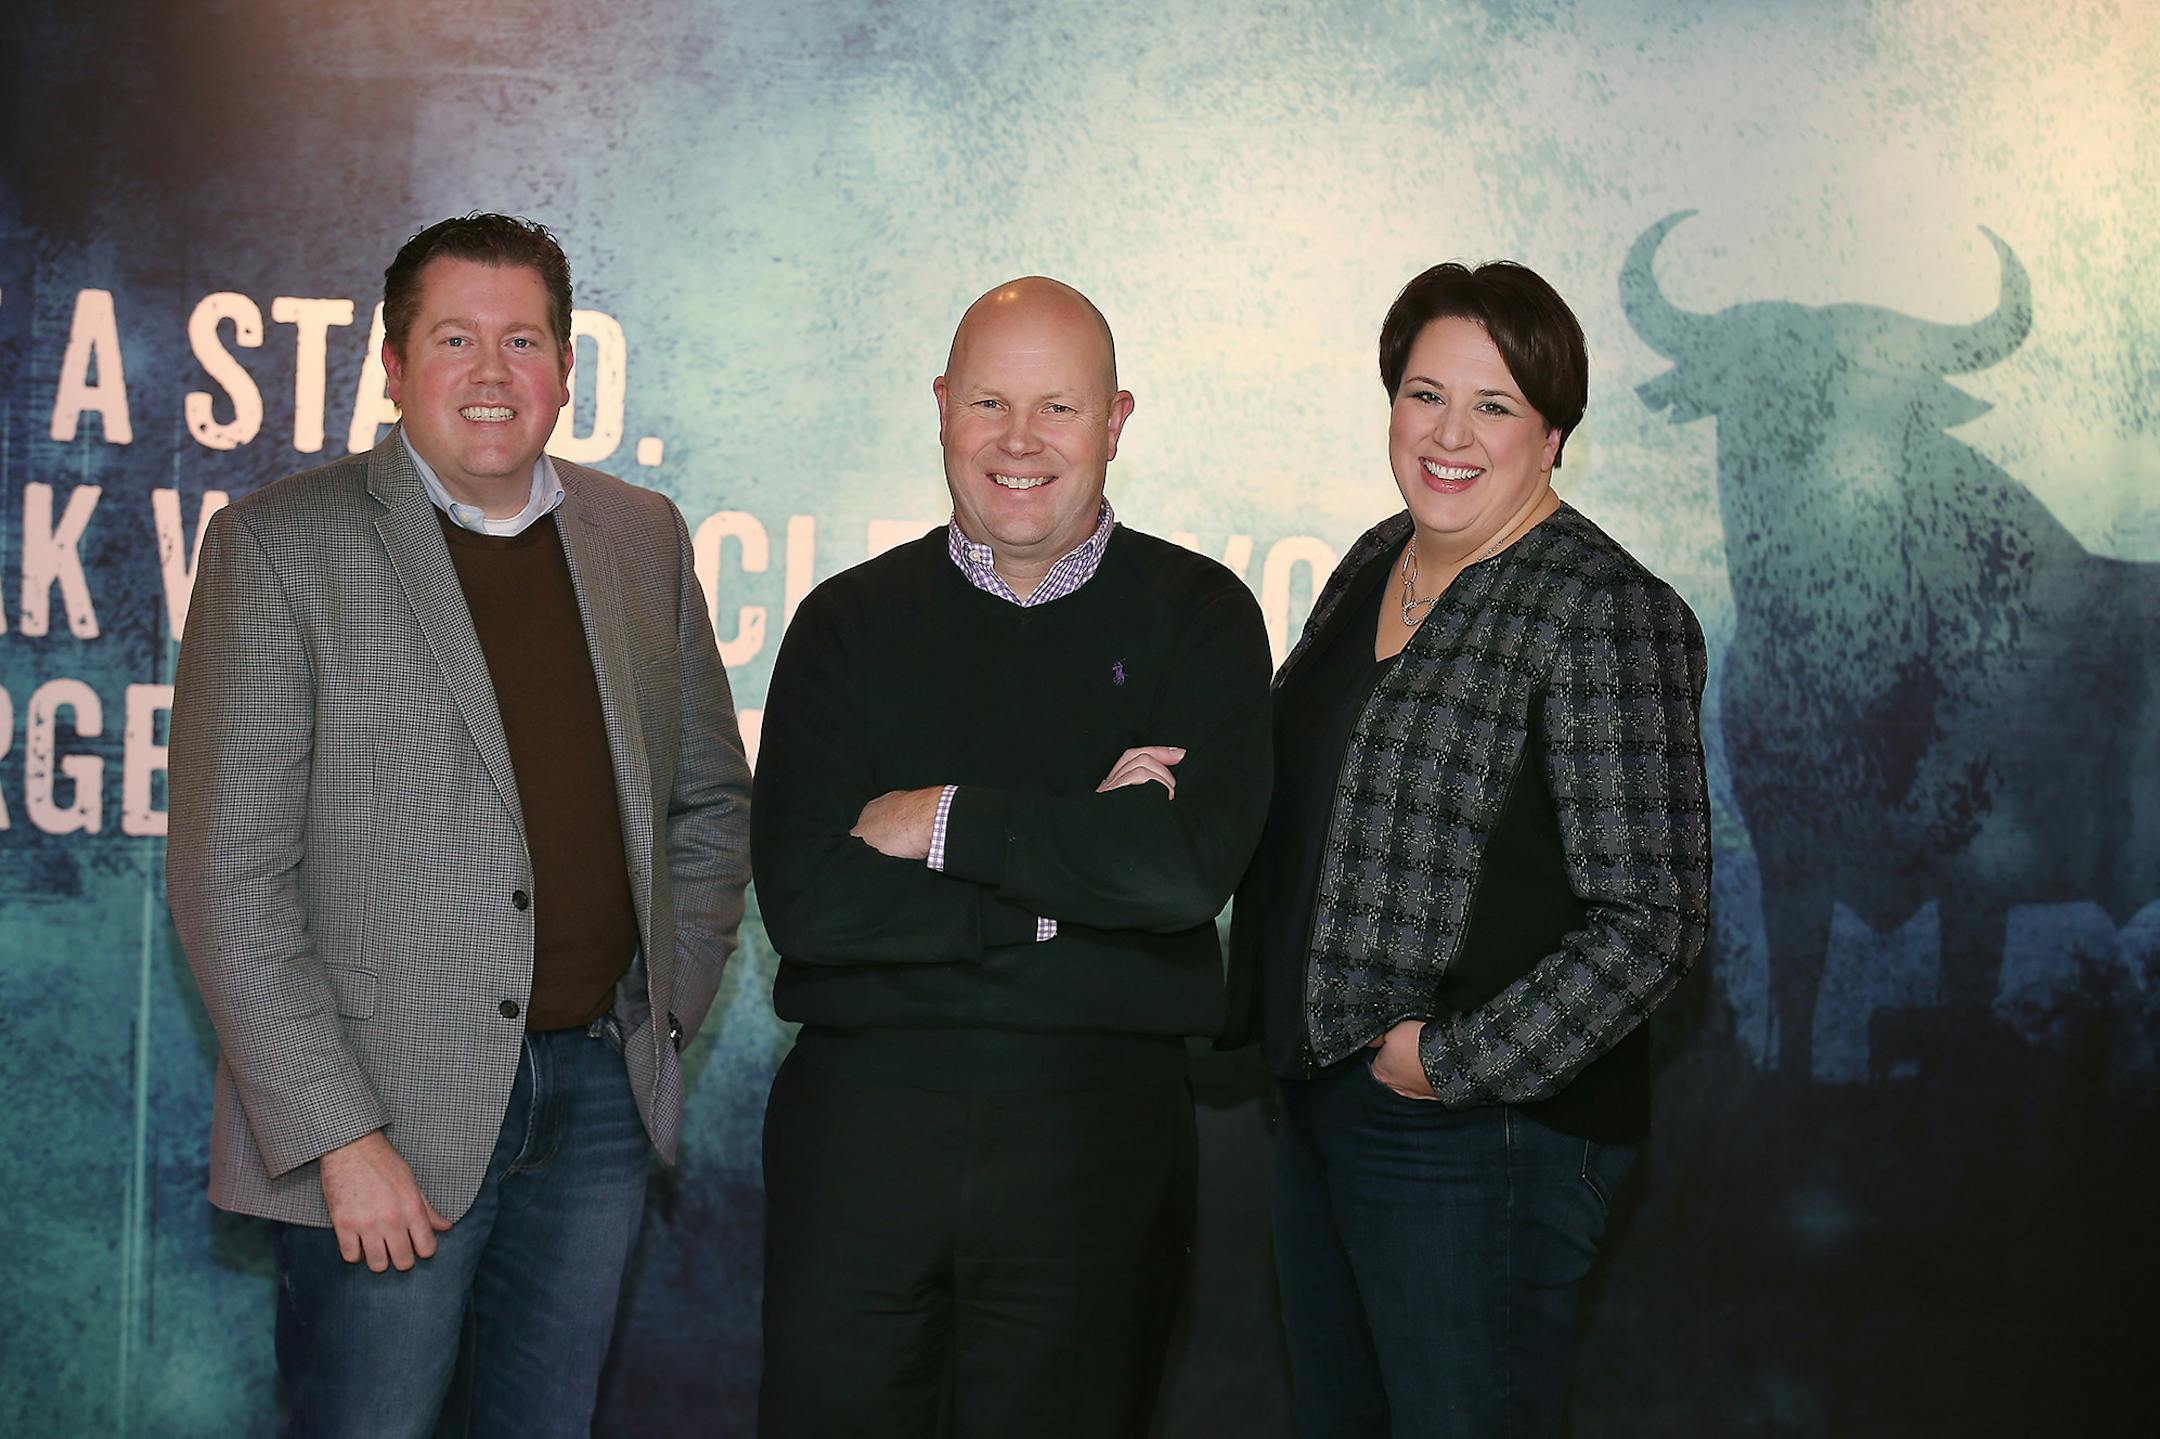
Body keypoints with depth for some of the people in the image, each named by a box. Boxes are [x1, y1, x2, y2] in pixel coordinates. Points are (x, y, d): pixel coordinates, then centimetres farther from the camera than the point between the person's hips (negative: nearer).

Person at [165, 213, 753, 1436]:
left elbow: (713, 796, 19)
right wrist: (340, 1138, -14)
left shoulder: (644, 537, 8)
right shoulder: (282, 546, -7)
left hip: (602, 1095, 5)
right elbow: (228, 875, -10)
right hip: (387, 1112, -4)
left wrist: (673, 1006, 7)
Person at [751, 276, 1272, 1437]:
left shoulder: (1199, 615, 2)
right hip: (862, 1113, 1)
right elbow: (803, 896, -8)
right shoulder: (851, 622, 5)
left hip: (1098, 1132, -1)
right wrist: (1066, 872, -12)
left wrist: (946, 821, -10)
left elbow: (1192, 863, -15)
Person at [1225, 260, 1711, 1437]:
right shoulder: (1373, 567, 9)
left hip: (1481, 1134, -7)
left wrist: (1453, 1061, -17)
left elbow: (1651, 921, -18)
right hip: (1319, 1097, 8)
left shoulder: (1602, 613, -15)